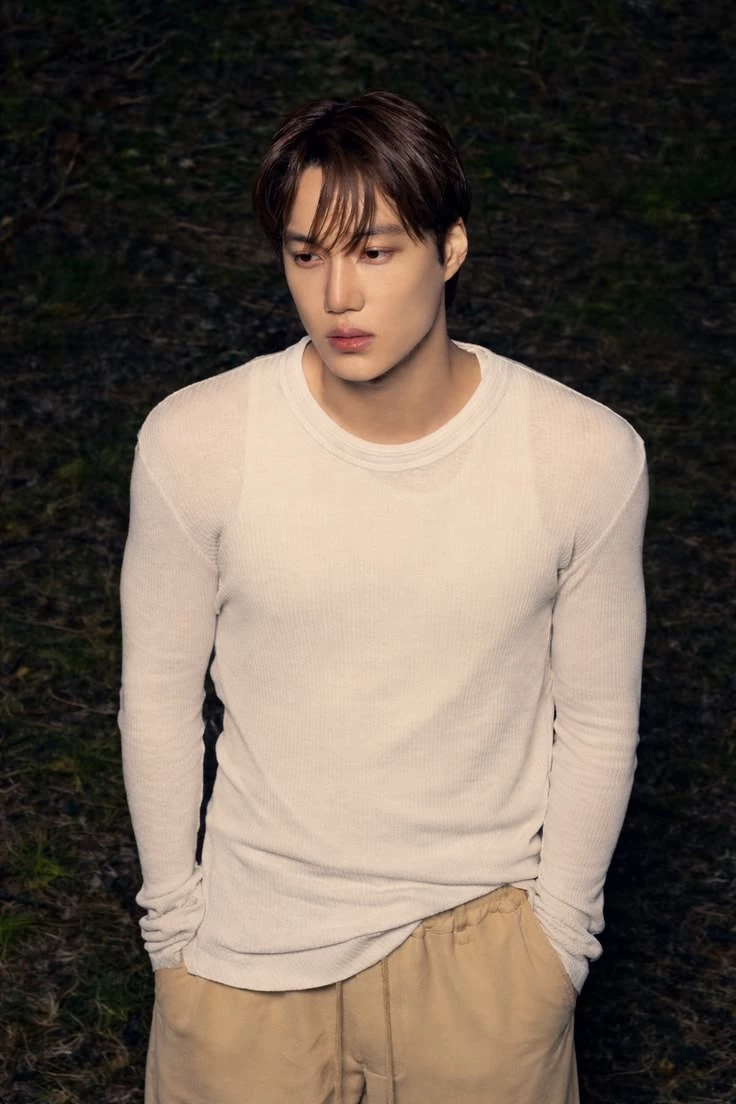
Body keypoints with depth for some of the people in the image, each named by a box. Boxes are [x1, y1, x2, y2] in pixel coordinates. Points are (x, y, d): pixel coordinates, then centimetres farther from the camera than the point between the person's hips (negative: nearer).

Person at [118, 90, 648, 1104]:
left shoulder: (589, 457, -17)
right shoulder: (193, 443, -17)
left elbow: (598, 722, -4)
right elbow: (160, 696, -4)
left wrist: (559, 929, 1)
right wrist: (173, 918, 2)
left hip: (482, 931, 0)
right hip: (256, 935, 0)